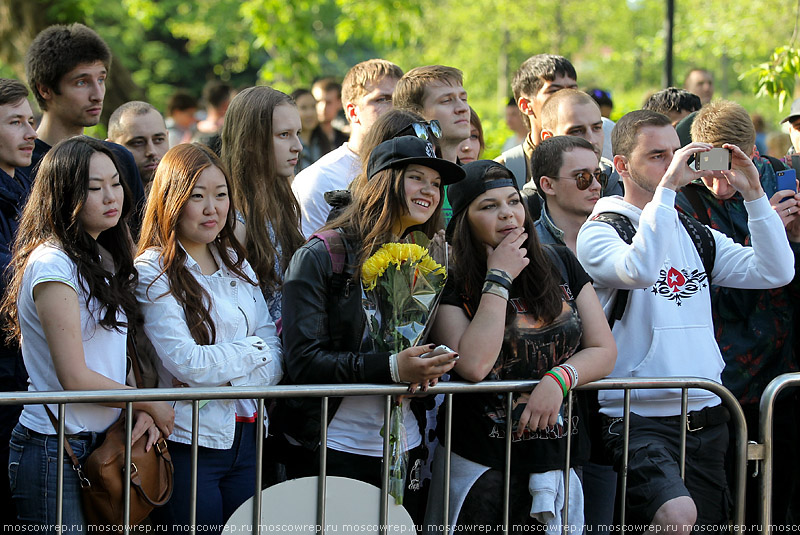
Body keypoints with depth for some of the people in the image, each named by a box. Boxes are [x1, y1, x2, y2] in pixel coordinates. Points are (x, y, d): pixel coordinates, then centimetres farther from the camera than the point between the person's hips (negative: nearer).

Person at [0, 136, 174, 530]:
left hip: (99, 445, 8)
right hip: (53, 452, -8)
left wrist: (142, 411, -3)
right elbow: (75, 378, -19)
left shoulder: (104, 260, 13)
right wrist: (151, 405, -8)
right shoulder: (52, 265, -15)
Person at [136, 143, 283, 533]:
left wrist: (220, 372, -13)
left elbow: (275, 359, 5)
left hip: (246, 440, 6)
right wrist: (253, 350, -4)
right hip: (189, 443, -6)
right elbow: (187, 362, -16)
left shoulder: (237, 265, 13)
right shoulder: (152, 273, -7)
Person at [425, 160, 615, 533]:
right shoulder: (452, 284, -5)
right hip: (480, 467, -4)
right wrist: (499, 279, -14)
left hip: (557, 460, 4)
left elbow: (604, 351, 6)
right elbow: (474, 365, -21)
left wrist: (559, 379, -14)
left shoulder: (560, 264, 6)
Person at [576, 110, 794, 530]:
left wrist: (754, 193, -1)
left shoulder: (699, 237, 16)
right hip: (639, 416, -7)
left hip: (706, 416, 7)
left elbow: (776, 272, 6)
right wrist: (667, 187, -23)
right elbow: (639, 270, -25)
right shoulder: (600, 231, -3)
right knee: (678, 515, -31)